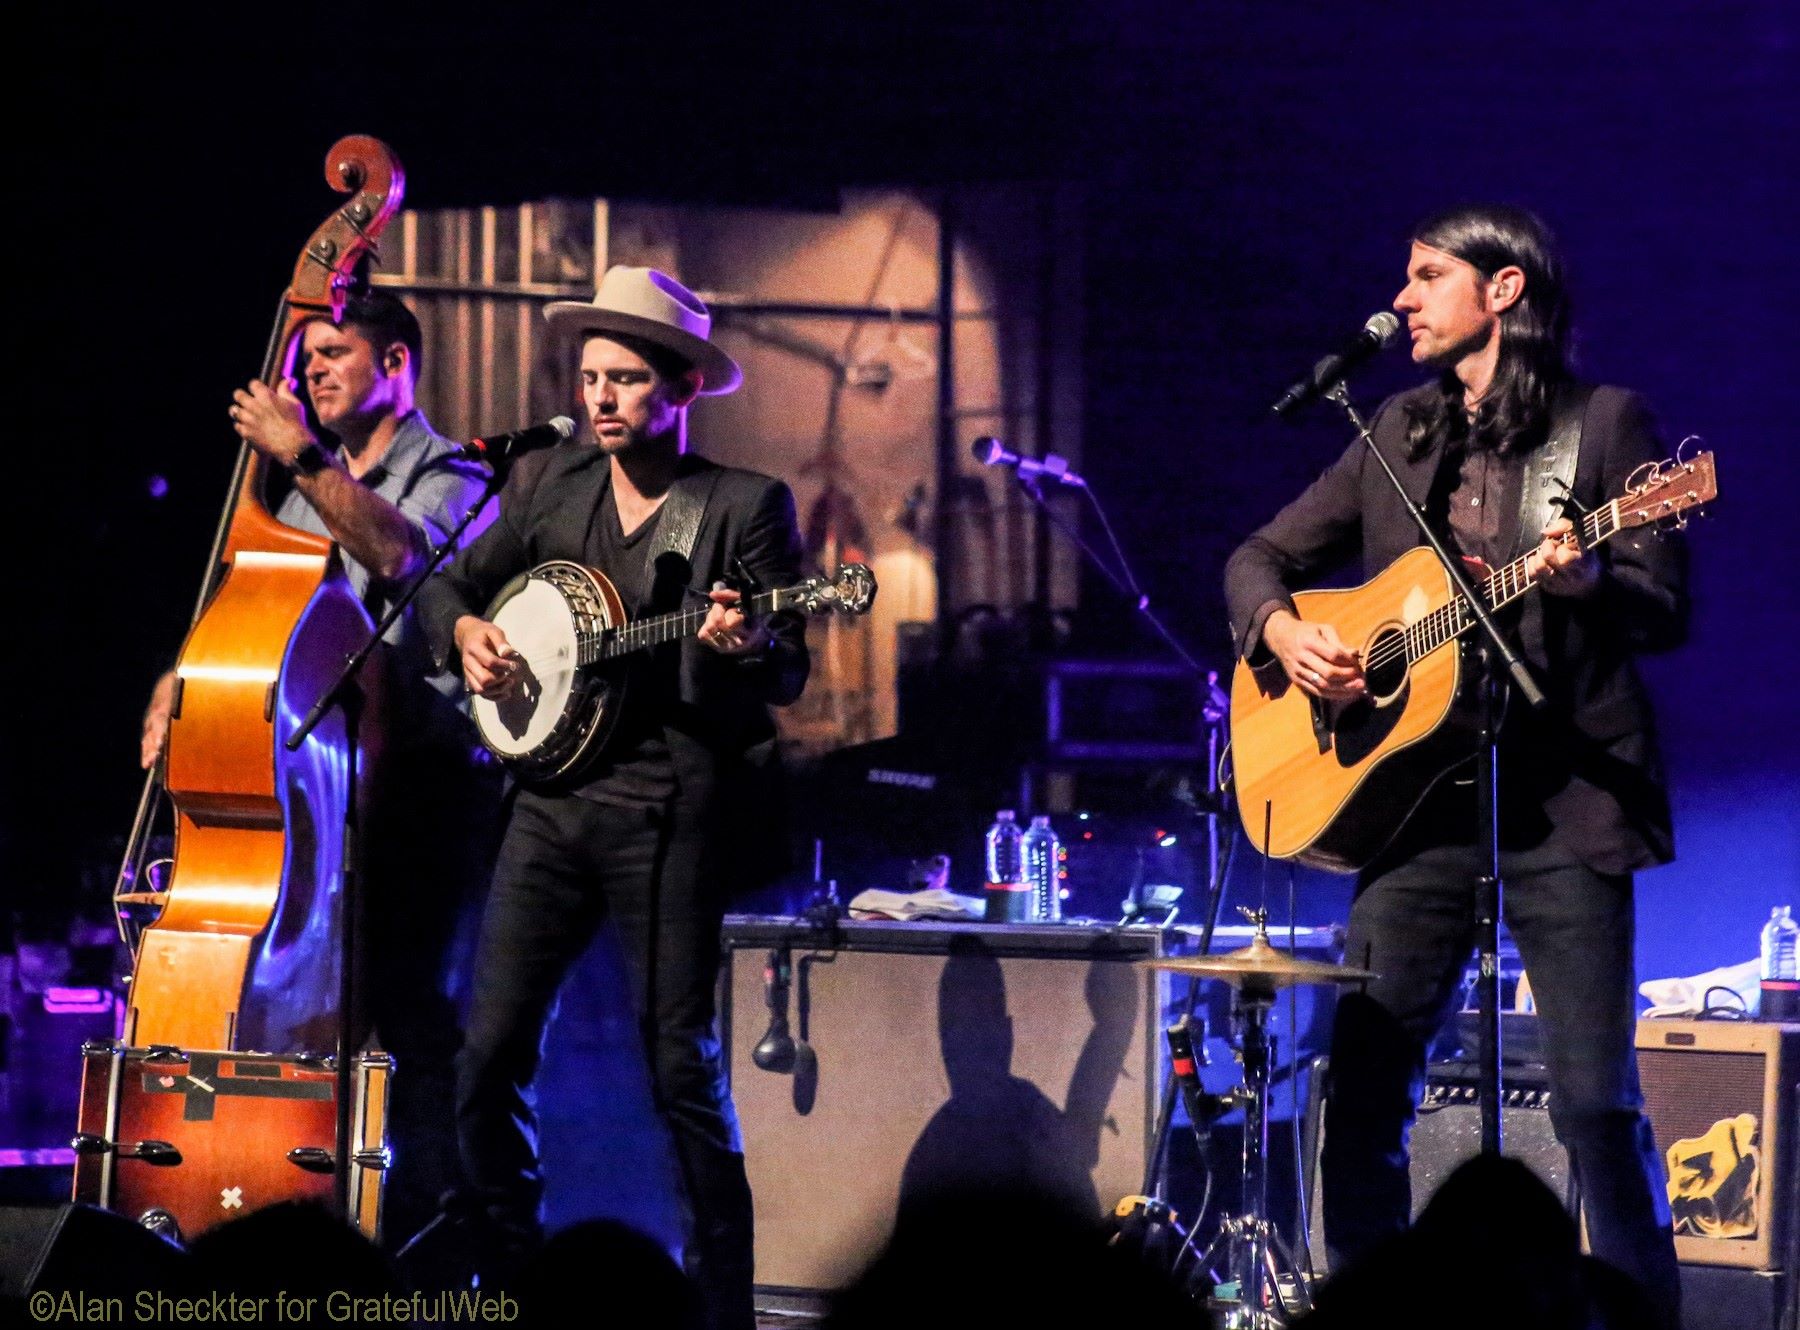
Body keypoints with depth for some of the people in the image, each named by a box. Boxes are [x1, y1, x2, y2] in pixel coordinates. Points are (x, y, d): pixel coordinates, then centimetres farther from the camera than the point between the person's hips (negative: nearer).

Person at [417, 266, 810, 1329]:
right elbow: (454, 583, 22)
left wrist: (744, 647, -26)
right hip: (555, 798, 5)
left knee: (681, 1063, -5)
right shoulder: (548, 483, 12)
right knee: (491, 1053, 1)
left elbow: (790, 675, -4)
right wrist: (468, 632, 0)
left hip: (674, 811, -5)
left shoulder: (748, 506, -1)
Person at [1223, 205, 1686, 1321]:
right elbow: (1261, 557, 21)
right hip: (1422, 803, 5)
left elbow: (1668, 610, -4)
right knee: (1361, 1090, 1)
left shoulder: (1605, 423, 2)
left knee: (1595, 1098, -9)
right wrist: (1284, 632, -1)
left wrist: (1590, 577, -25)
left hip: (1564, 802, -5)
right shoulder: (1400, 434, 17)